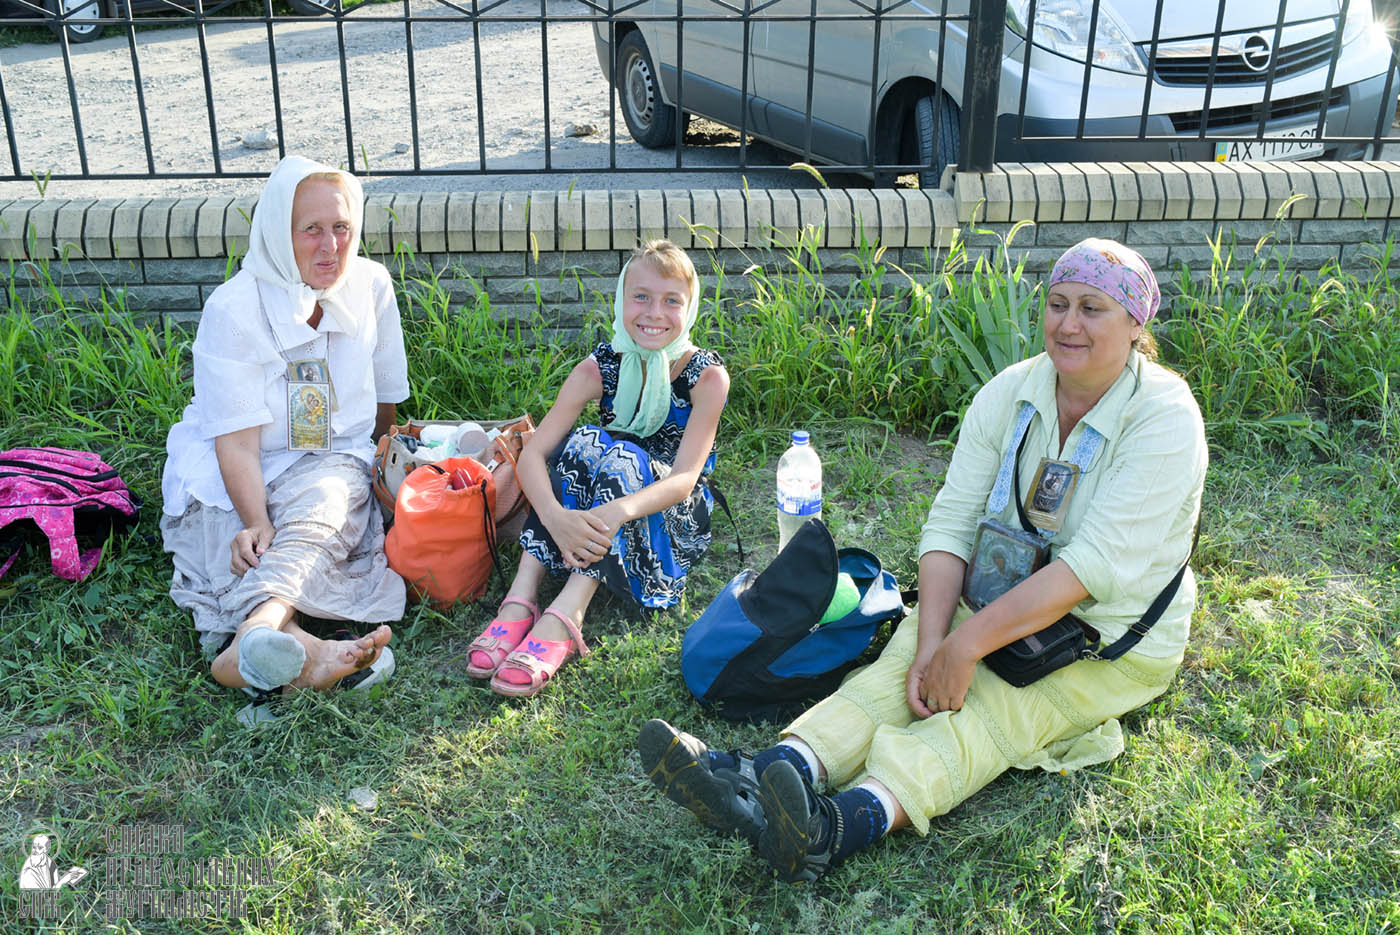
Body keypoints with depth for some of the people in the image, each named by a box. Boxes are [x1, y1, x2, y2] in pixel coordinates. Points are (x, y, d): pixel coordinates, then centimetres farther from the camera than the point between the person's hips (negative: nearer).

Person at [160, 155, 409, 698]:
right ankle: (302, 650, -62)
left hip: (334, 461, 1)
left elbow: (385, 400, 15)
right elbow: (238, 442, -18)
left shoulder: (370, 286, 0)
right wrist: (257, 523, -32)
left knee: (321, 506, -35)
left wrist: (374, 468, 22)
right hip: (237, 475, -1)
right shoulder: (233, 308, -13)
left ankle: (254, 634, -62)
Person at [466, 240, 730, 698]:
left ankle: (564, 617, -46)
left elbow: (684, 478, -25)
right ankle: (521, 599, -36)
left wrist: (619, 511, -46)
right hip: (597, 521, 2)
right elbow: (532, 455, -18)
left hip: (674, 517, -2)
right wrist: (557, 517, -40)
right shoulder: (600, 367, -9)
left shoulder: (707, 375, -14)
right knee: (582, 444, -27)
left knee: (624, 459, -32)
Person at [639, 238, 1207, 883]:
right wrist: (931, 643, -24)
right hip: (1003, 599, 4)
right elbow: (952, 521, -9)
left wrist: (966, 645, -29)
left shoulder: (1164, 418, -17)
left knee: (986, 709, -31)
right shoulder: (1009, 393, -2)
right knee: (901, 664, -23)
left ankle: (851, 822, -56)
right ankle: (755, 781, -44)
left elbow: (1094, 564, -25)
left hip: (1115, 641, -4)